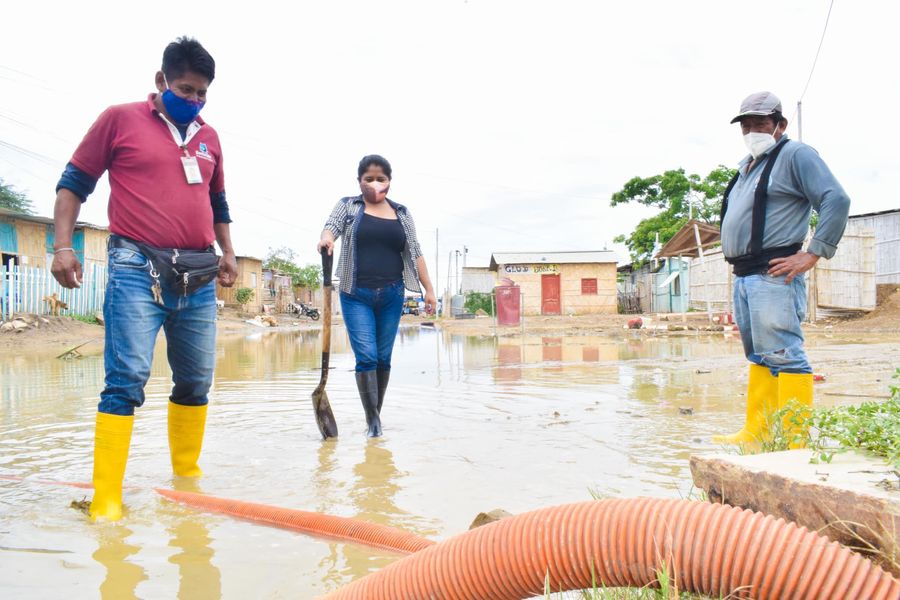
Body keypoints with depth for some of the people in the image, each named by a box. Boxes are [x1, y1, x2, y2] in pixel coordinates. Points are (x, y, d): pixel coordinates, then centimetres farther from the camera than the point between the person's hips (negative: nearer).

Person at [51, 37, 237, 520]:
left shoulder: (208, 138, 18)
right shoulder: (120, 119, 4)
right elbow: (74, 183, 4)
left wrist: (227, 253, 19)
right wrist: (62, 245, -6)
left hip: (198, 275, 5)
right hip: (138, 267, -5)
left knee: (196, 381, 7)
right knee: (127, 379, -12)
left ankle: (187, 476, 19)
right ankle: (106, 498, -8)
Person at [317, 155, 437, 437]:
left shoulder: (402, 213, 12)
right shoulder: (348, 205, 8)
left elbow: (414, 253, 11)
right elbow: (331, 225, -10)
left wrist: (429, 289, 6)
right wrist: (326, 237, -34)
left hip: (391, 295, 2)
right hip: (356, 294, -2)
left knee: (383, 358, 6)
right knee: (366, 356, -11)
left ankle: (376, 416, 19)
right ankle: (373, 421, -4)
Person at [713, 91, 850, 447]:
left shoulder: (795, 155, -2)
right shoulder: (746, 167, 23)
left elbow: (836, 201, -12)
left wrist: (813, 254, -17)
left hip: (773, 275, -9)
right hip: (743, 277, 9)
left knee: (783, 356, -12)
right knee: (759, 358, 12)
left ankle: (794, 441, -10)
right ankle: (756, 434, 18)